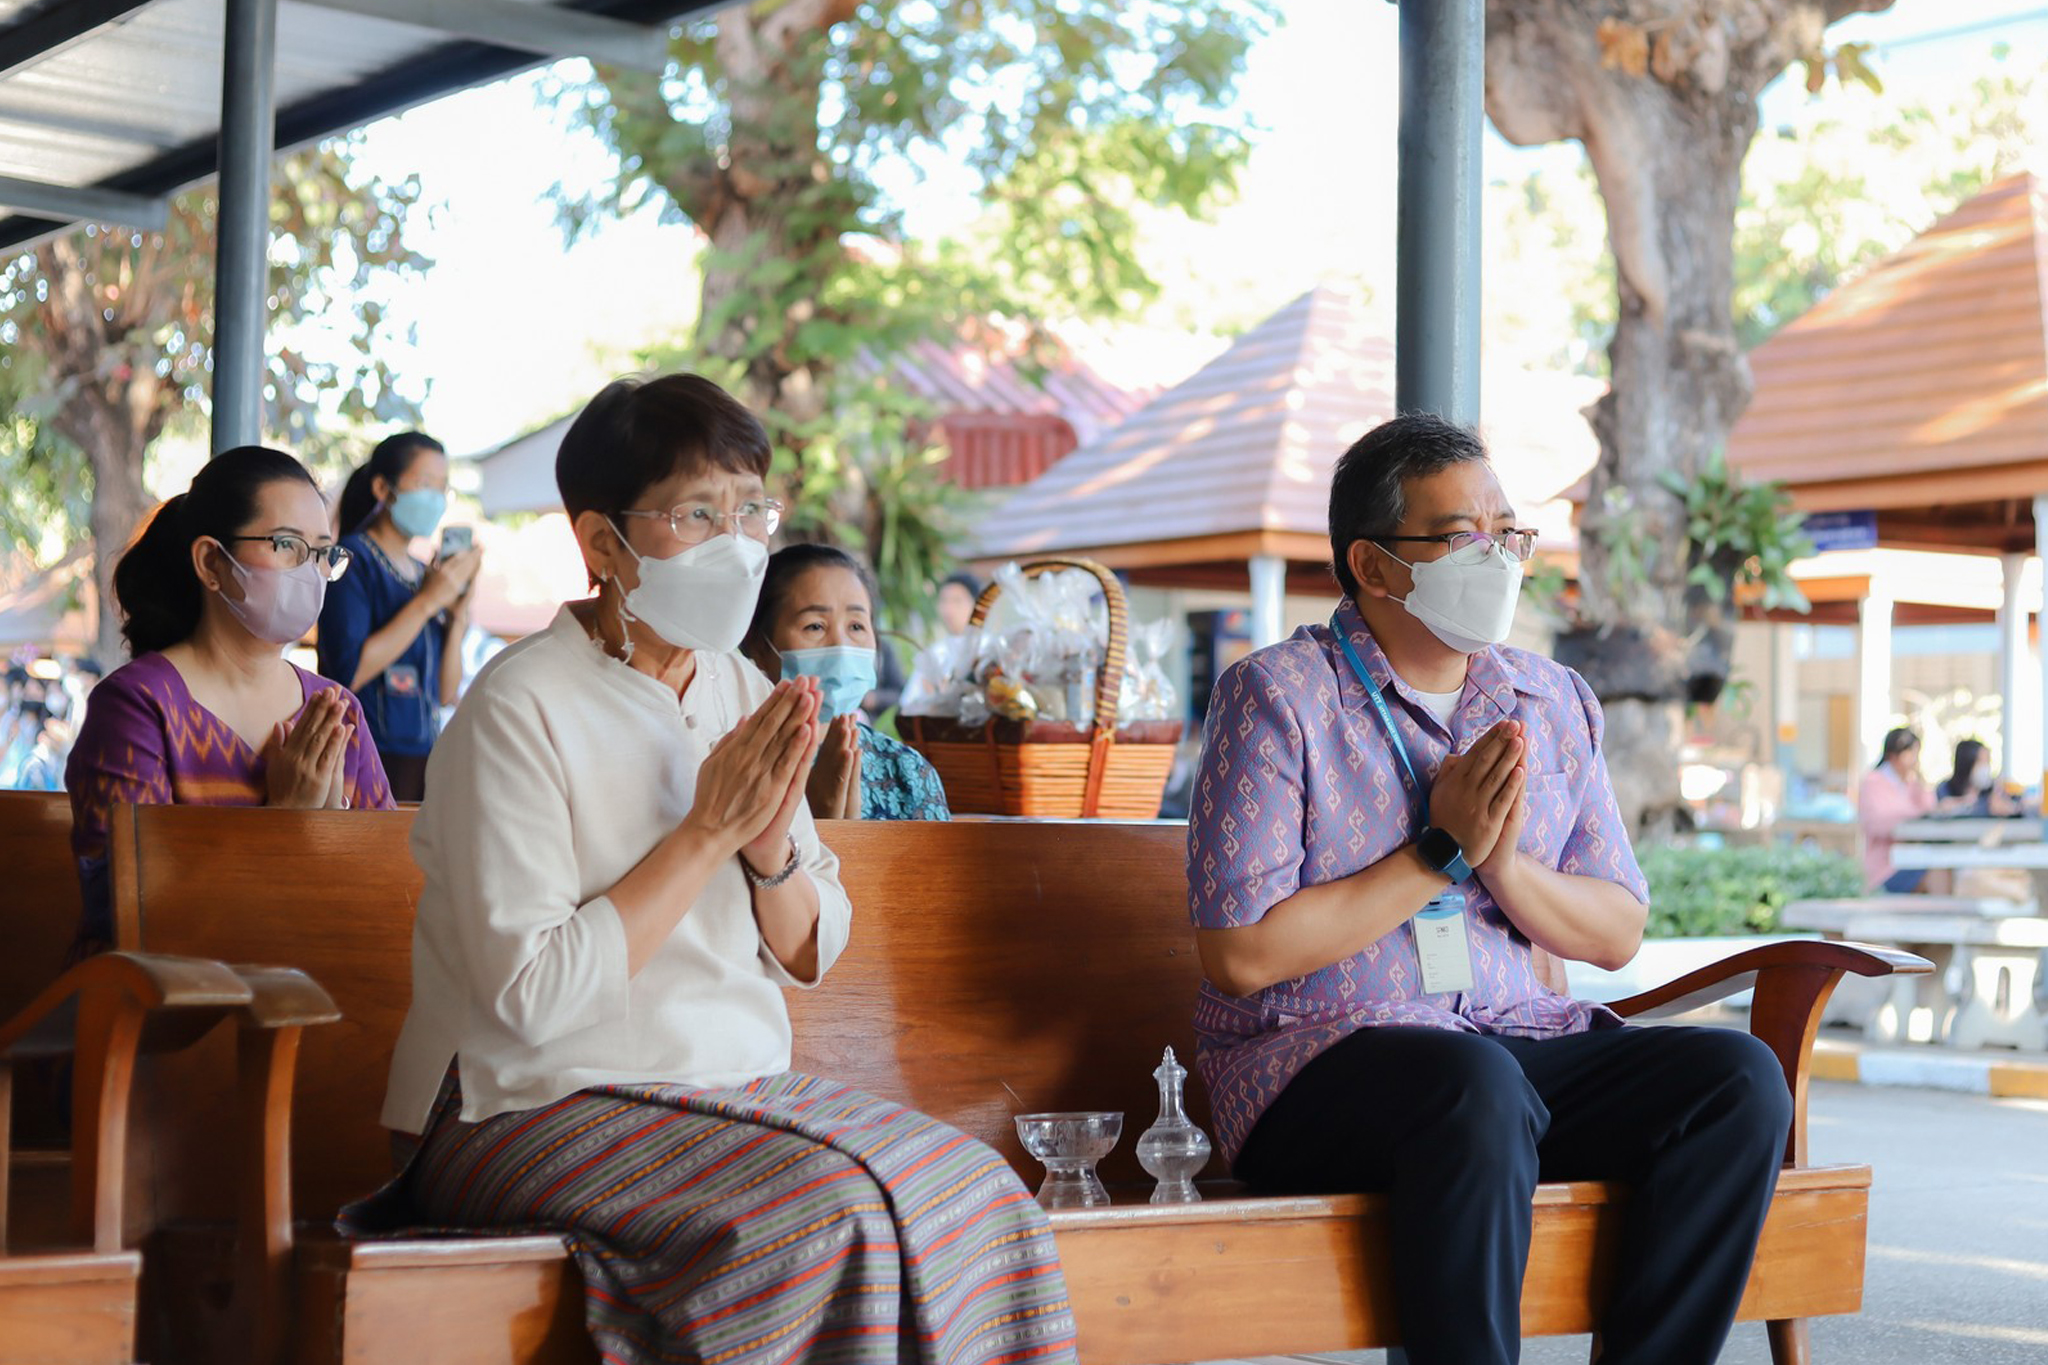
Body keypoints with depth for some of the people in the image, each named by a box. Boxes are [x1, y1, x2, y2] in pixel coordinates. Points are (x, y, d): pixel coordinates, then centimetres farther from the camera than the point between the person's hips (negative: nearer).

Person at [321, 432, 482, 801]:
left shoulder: (424, 572, 15)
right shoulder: (353, 559, -5)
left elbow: (445, 694, 14)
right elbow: (348, 672, -18)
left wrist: (458, 614, 1)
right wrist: (427, 602, -13)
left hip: (425, 755, 7)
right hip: (369, 757, -7)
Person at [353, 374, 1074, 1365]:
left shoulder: (741, 694, 10)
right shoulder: (521, 709, -12)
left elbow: (810, 957, 13)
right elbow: (531, 996, -20)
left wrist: (773, 847, -9)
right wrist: (707, 833, -16)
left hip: (738, 1087, 7)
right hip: (543, 1110, -6)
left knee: (969, 1186, -15)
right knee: (827, 1211, -28)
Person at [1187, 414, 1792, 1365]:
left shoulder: (1556, 705, 15)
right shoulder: (1276, 698, -3)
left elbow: (1617, 934, 13)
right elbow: (1240, 954, -11)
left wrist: (1505, 864, -7)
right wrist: (1440, 853, -11)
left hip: (1521, 1041, 6)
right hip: (1316, 1063, -5)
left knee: (1739, 1078, -18)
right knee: (1475, 1087, -37)